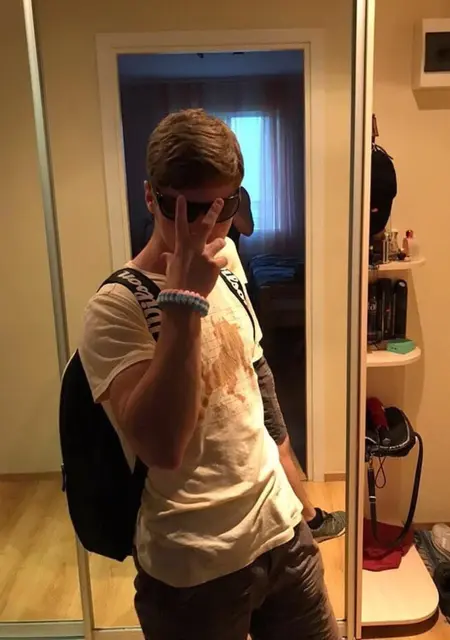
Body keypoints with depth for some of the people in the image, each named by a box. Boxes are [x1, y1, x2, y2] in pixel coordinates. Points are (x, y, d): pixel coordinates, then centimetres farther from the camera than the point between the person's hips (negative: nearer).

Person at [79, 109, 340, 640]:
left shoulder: (228, 261, 2)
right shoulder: (116, 308, -20)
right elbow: (161, 447, -32)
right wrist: (185, 298, -33)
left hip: (282, 526, 6)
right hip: (195, 566, -5)